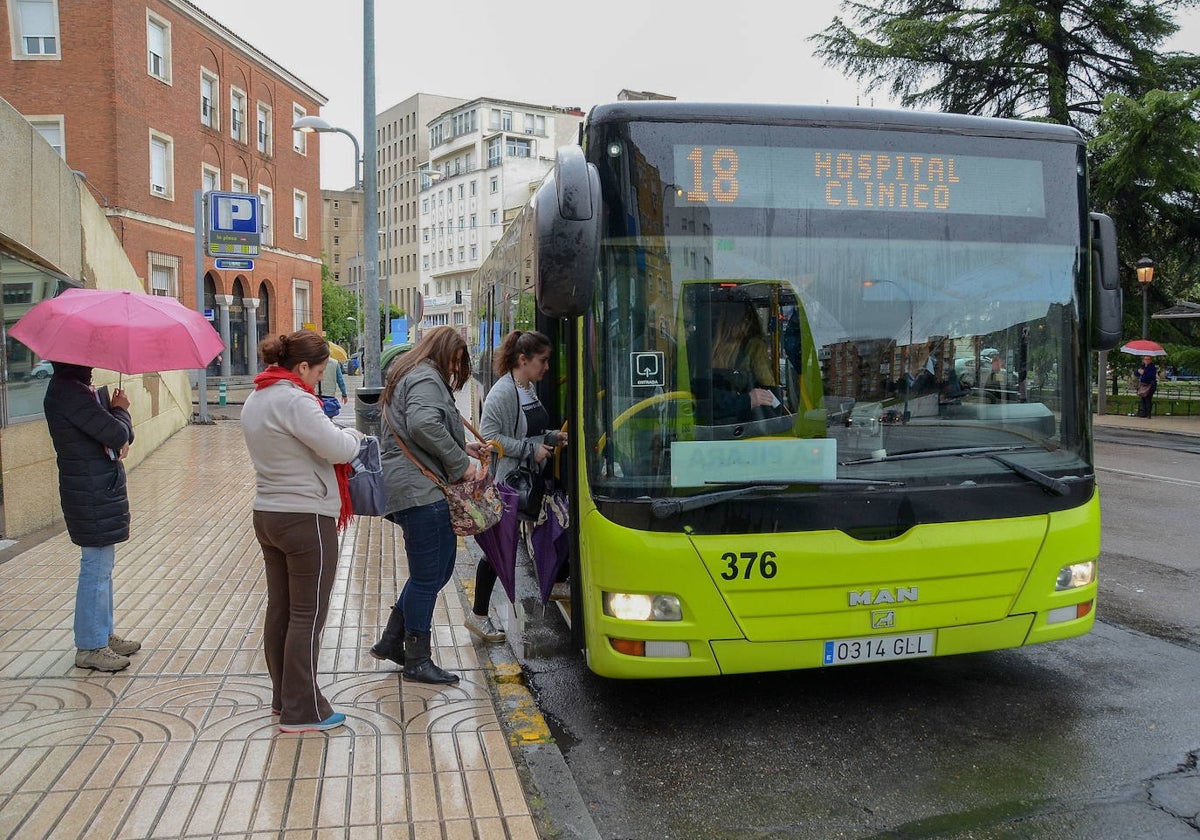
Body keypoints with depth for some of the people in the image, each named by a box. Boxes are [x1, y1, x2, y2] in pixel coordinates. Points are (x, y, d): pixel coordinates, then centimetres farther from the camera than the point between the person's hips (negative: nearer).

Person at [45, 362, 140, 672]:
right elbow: (116, 433, -23)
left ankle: (103, 635, 30)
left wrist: (121, 437, -10)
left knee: (102, 566, 18)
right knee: (97, 567, -1)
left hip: (101, 491, 10)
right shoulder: (68, 391, -20)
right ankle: (90, 647, 10)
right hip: (92, 495, -10)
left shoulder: (83, 388, 11)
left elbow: (120, 435, 13)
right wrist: (120, 409, -3)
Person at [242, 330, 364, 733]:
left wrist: (335, 433, 3)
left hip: (267, 515, 10)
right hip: (306, 519, -10)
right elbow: (339, 449, -23)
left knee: (279, 610, 17)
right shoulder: (294, 400, -20)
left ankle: (283, 696, 29)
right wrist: (352, 434, -1)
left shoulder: (255, 399, 11)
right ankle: (302, 711, 7)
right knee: (308, 616, 0)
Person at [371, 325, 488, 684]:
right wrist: (459, 463, -16)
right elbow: (423, 425, -27)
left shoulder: (410, 375, 25)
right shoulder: (426, 378, -9)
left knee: (438, 568, 17)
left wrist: (462, 447, 20)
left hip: (409, 489, 11)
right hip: (421, 491, -11)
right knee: (428, 576, -2)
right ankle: (417, 661, 10)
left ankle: (391, 641, 24)